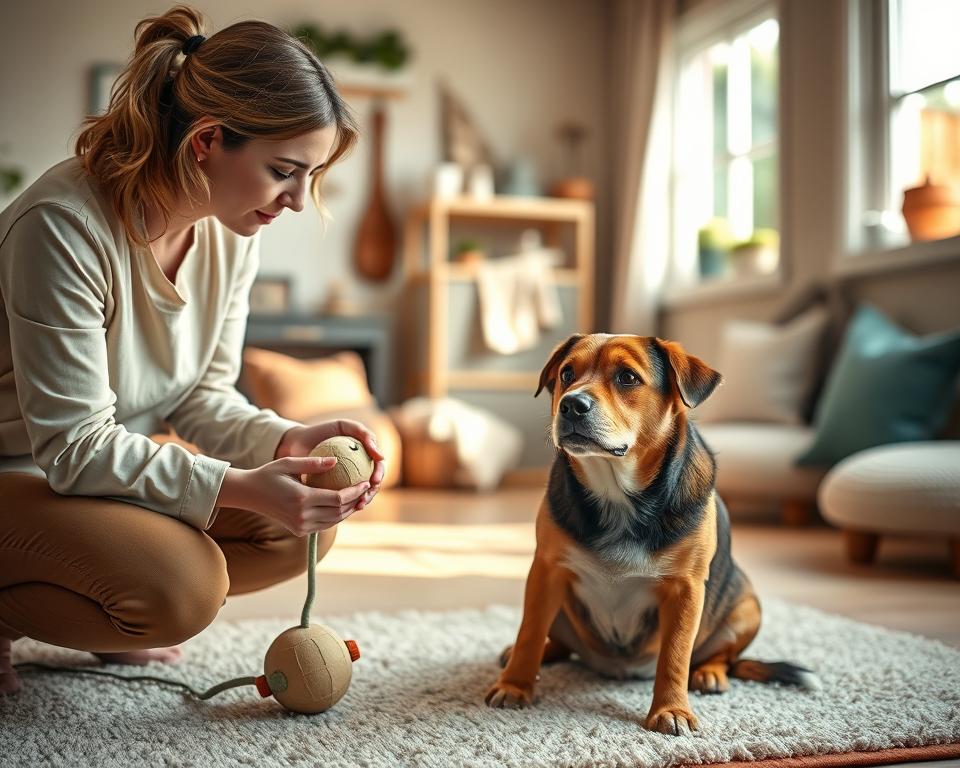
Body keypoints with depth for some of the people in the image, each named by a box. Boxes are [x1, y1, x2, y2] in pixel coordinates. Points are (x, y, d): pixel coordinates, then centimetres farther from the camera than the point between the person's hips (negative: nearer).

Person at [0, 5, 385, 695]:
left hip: (118, 463, 8)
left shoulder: (230, 233, -6)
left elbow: (202, 394, 1)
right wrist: (241, 487, -33)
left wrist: (286, 441, -19)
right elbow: (73, 445, -28)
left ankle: (103, 617, 9)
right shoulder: (63, 225, -30)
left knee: (301, 528, -9)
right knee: (181, 583, -30)